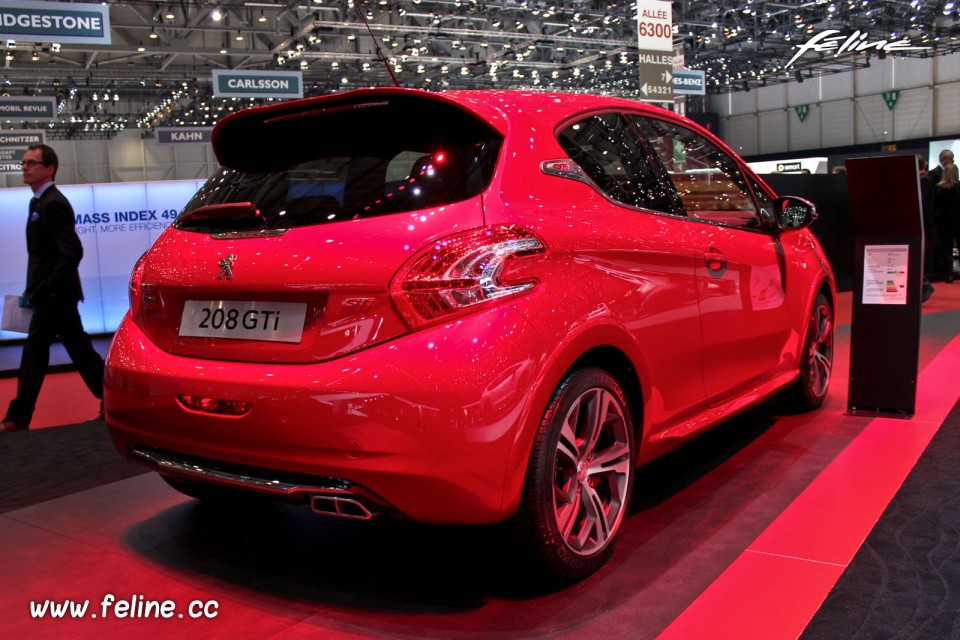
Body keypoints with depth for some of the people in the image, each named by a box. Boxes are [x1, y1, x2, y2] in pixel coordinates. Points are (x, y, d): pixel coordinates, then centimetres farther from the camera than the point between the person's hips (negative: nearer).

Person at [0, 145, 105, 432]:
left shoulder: (52, 204, -16)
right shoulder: (41, 202, 15)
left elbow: (73, 251, -23)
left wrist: (50, 288, -19)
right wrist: (34, 289, 13)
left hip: (53, 296, -9)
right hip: (50, 294, 9)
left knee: (35, 353, -1)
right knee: (79, 348, 12)